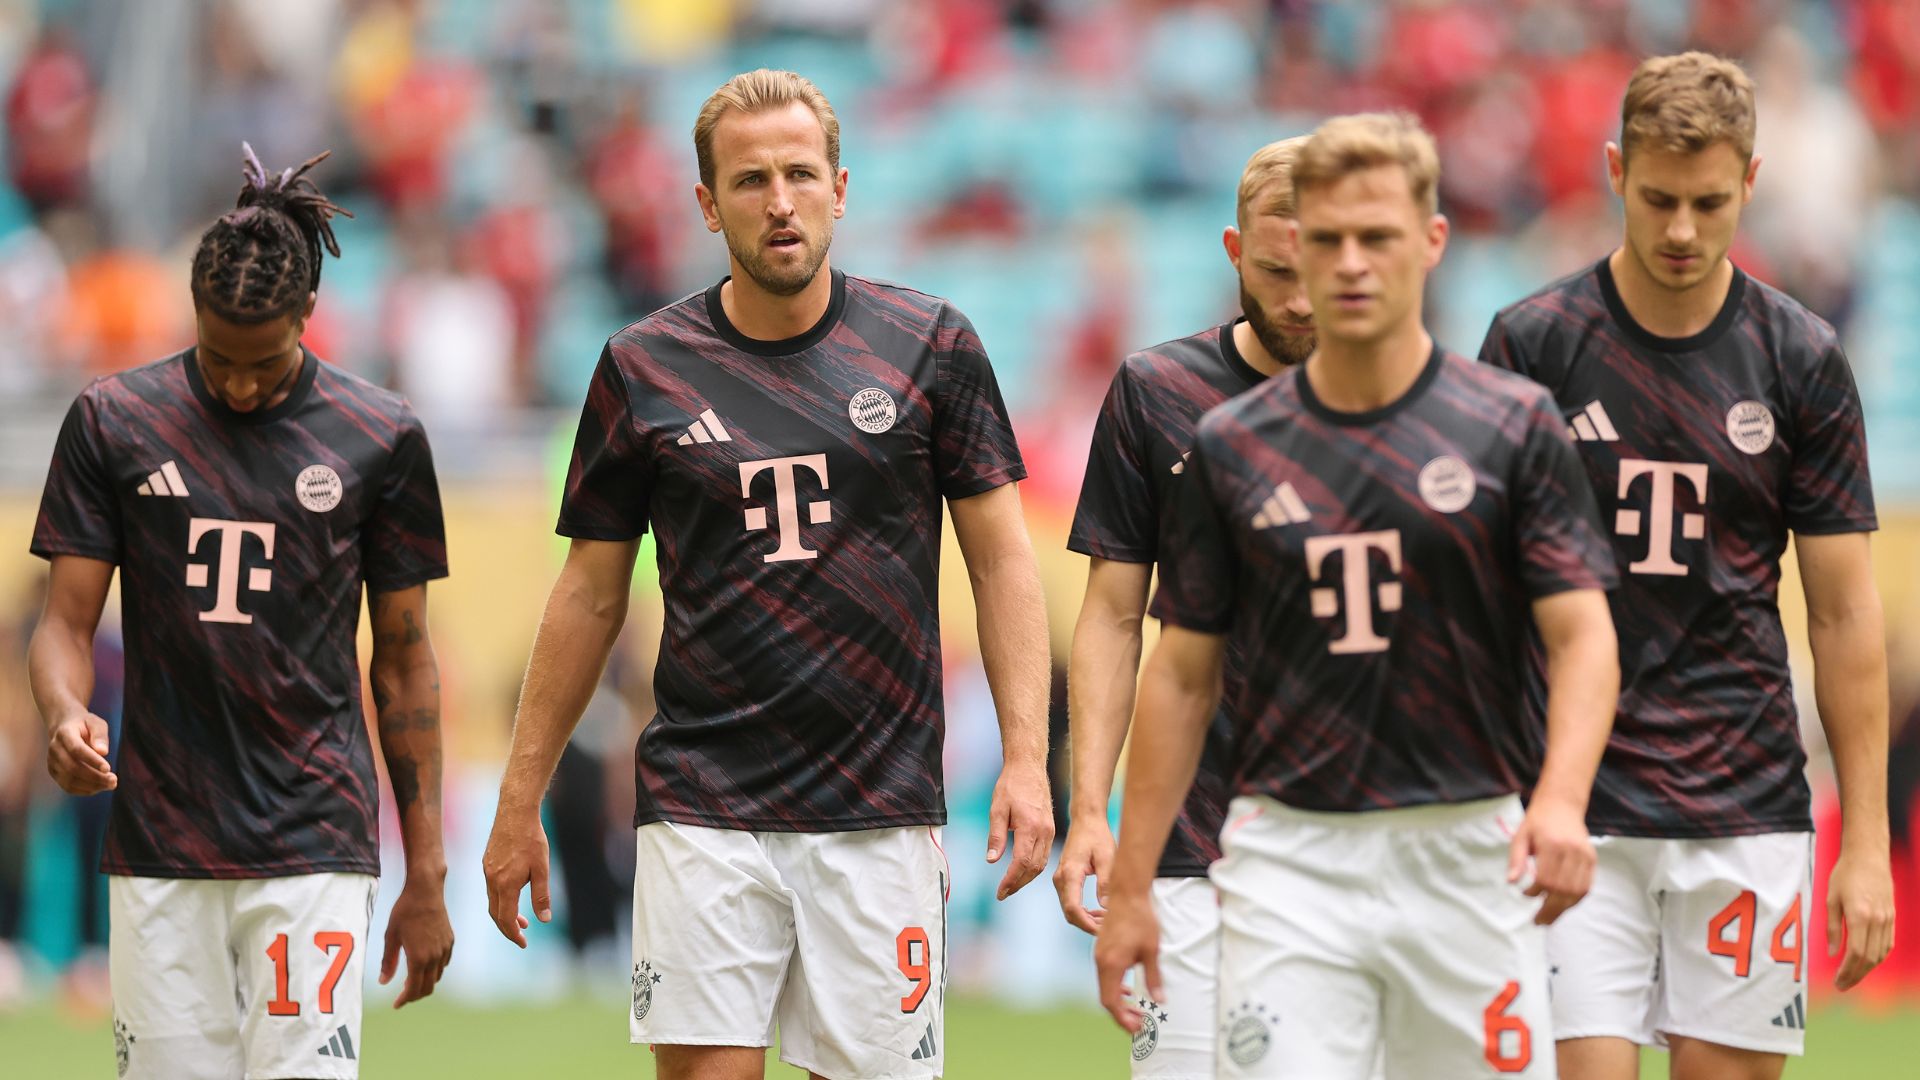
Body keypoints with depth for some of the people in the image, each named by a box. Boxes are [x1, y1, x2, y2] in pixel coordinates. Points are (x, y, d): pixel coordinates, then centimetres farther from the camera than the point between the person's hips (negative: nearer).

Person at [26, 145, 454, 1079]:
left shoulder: (379, 437, 3)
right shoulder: (114, 422, 4)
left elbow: (402, 661, 9)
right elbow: (66, 622, 5)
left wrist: (426, 875, 8)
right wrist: (65, 714, -19)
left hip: (314, 847, -1)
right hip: (158, 847, 1)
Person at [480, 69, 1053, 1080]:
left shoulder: (930, 345, 3)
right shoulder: (646, 367, 5)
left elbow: (1001, 557, 5)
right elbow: (590, 593, 11)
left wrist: (1026, 758, -5)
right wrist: (520, 799, 9)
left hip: (880, 807, 0)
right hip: (704, 804, 0)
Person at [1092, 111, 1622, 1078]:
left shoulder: (1514, 427, 2)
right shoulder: (1231, 446, 6)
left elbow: (1581, 634, -4)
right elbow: (1182, 672, 11)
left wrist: (1561, 799, -22)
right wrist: (1130, 886, 7)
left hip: (1470, 854, 0)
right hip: (1290, 854, 1)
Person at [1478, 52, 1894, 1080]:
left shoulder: (1800, 360, 3)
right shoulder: (1534, 343, -1)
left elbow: (1843, 611, 5)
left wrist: (1867, 841, 1)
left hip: (1747, 816, 1)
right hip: (1574, 814, -1)